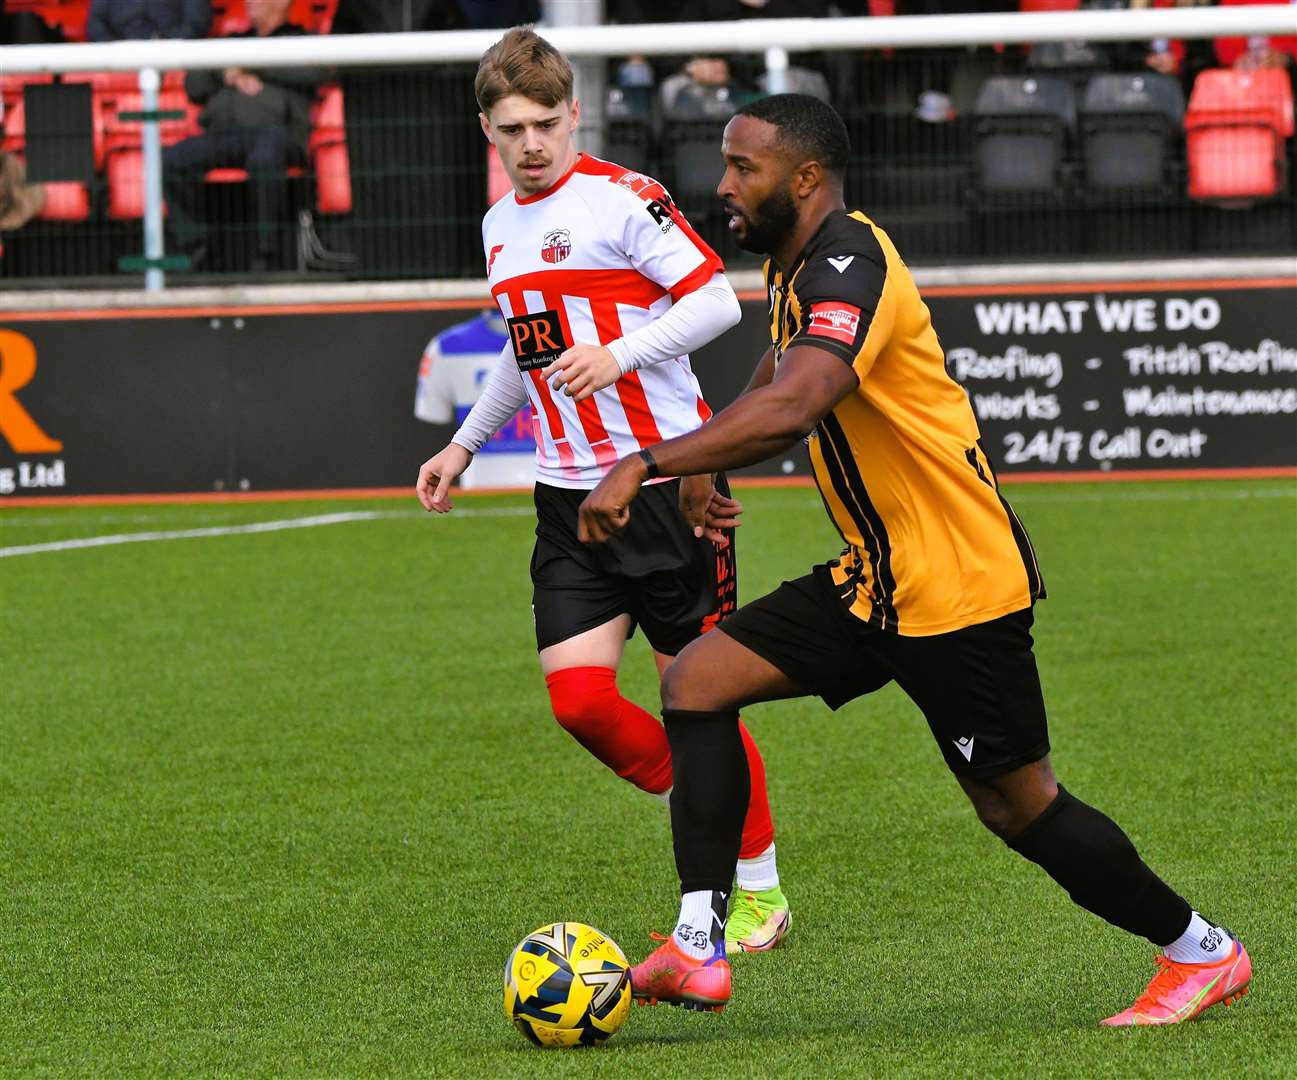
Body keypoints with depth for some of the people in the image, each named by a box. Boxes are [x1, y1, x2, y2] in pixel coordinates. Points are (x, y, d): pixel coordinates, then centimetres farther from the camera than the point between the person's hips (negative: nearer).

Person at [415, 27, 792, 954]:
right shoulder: (501, 227, 14)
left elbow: (718, 299, -13)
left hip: (667, 473, -6)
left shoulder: (623, 199, -8)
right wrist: (467, 443, 26)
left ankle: (760, 889, 13)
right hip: (569, 493, 6)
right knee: (578, 694, -8)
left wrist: (620, 355, -24)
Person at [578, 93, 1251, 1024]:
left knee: (1017, 806, 1)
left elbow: (789, 408, -40)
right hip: (876, 581, 10)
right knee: (698, 681, -3)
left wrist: (645, 465, -41)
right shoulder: (799, 266, 10)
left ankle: (1202, 953, 21)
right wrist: (699, 476, 11)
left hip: (958, 585, -9)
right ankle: (699, 952, -7)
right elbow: (774, 396, 28)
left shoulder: (848, 268, -22)